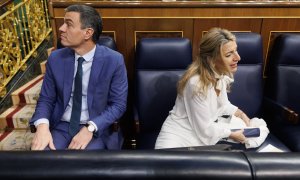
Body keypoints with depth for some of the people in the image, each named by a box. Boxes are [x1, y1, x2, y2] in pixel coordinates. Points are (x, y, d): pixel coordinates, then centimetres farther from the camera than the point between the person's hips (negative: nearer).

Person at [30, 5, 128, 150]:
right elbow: (46, 99, 5)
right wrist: (42, 125, -16)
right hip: (61, 127, 3)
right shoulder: (55, 59, -1)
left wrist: (90, 128, -19)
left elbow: (118, 104, -7)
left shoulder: (114, 60, -10)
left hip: (96, 129, -2)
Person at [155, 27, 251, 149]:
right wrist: (232, 134, -7)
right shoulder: (197, 84, -30)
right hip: (180, 137, -8)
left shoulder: (221, 73, -6)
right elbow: (205, 129, -20)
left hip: (207, 129, 8)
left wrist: (240, 114, 0)